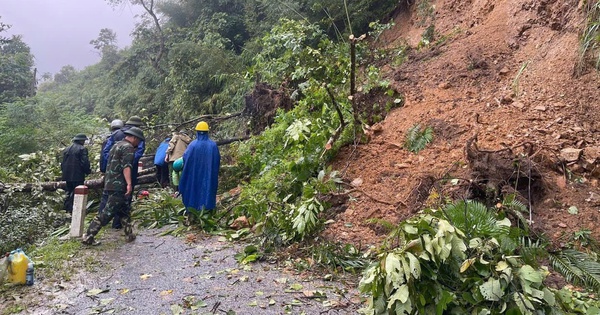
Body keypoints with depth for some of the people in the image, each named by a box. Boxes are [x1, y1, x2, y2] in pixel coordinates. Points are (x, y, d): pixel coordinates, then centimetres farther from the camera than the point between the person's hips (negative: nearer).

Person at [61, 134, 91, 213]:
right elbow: (85, 162, -16)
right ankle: (74, 210, -4)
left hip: (67, 175, 7)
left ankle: (67, 209, 20)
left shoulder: (67, 149, 14)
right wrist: (88, 171, -1)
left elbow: (63, 162, 17)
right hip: (77, 176, -7)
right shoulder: (82, 149, -10)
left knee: (69, 192, 17)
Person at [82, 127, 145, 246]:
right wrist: (129, 183, -29)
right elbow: (126, 166, -22)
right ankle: (88, 237, -5)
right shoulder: (128, 147, -9)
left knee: (123, 211, 14)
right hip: (118, 185, -10)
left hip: (110, 183, 10)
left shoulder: (117, 145, 21)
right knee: (108, 212, -7)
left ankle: (130, 234, 19)